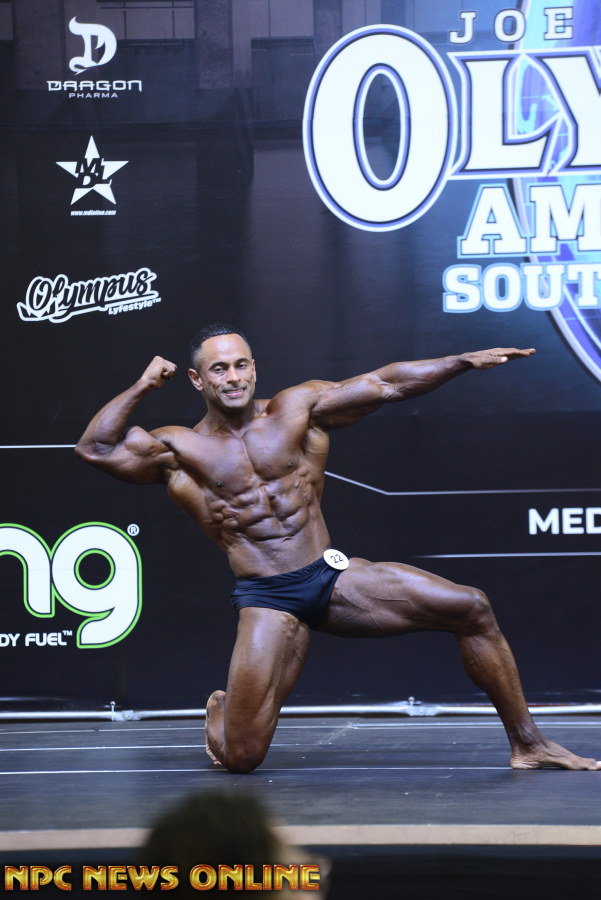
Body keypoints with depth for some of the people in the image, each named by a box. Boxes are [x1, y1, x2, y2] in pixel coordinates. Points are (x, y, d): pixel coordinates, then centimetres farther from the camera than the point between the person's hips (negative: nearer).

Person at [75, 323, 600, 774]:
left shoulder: (297, 409, 7)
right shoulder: (181, 449, 1)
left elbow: (384, 385, 6)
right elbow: (95, 449, -8)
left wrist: (467, 361, 1)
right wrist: (142, 389, -7)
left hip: (334, 577, 3)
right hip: (266, 600, -3)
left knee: (470, 609, -9)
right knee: (240, 759, -11)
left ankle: (527, 744, 2)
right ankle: (221, 711, 29)